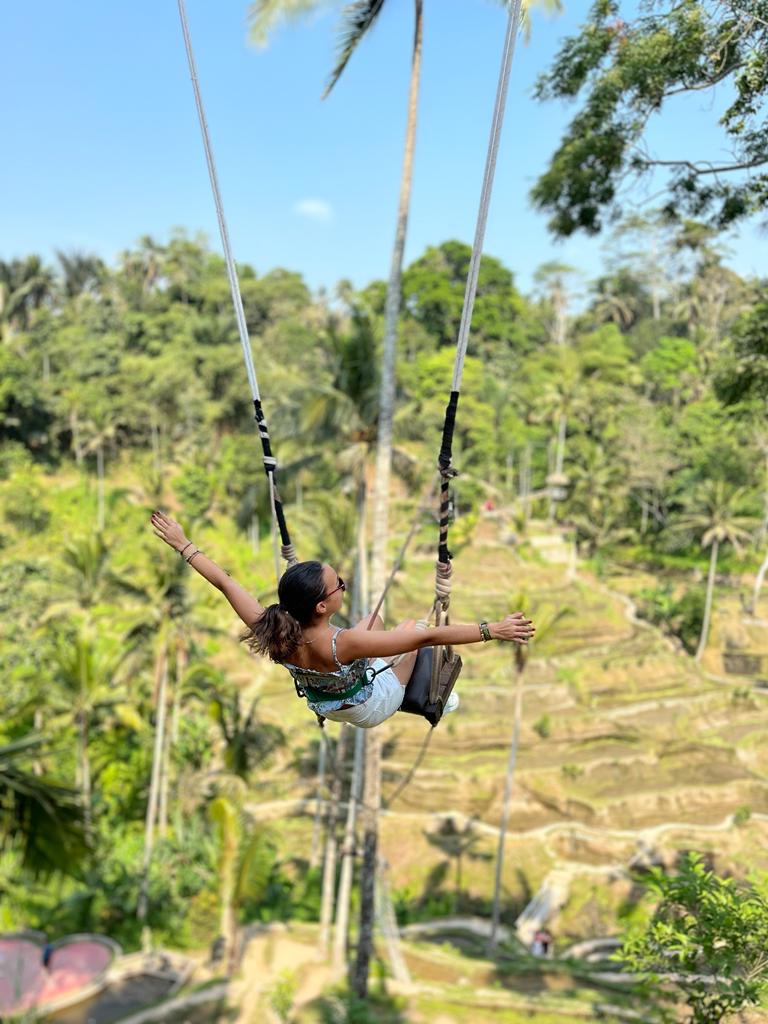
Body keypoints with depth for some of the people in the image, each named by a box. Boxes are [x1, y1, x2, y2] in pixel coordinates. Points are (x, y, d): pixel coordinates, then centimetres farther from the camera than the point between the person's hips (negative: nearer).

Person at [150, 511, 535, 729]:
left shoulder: (269, 632, -31)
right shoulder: (342, 644, -45)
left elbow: (224, 582, -18)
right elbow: (430, 637, -44)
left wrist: (182, 544, -7)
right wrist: (491, 630, -41)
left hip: (323, 705, 5)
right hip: (371, 709, -5)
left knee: (373, 617, 23)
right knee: (412, 627, 15)